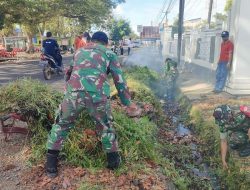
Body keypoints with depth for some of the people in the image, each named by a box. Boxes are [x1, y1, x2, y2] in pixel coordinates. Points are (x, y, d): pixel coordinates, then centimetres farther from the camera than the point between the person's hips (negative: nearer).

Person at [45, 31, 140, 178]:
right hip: (98, 95, -2)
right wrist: (128, 103, 31)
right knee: (106, 127, 23)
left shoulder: (80, 51, 32)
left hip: (74, 92, 2)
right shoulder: (109, 54, 23)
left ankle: (51, 165, 29)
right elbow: (120, 80, 21)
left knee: (61, 125, 24)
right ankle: (114, 161, 36)